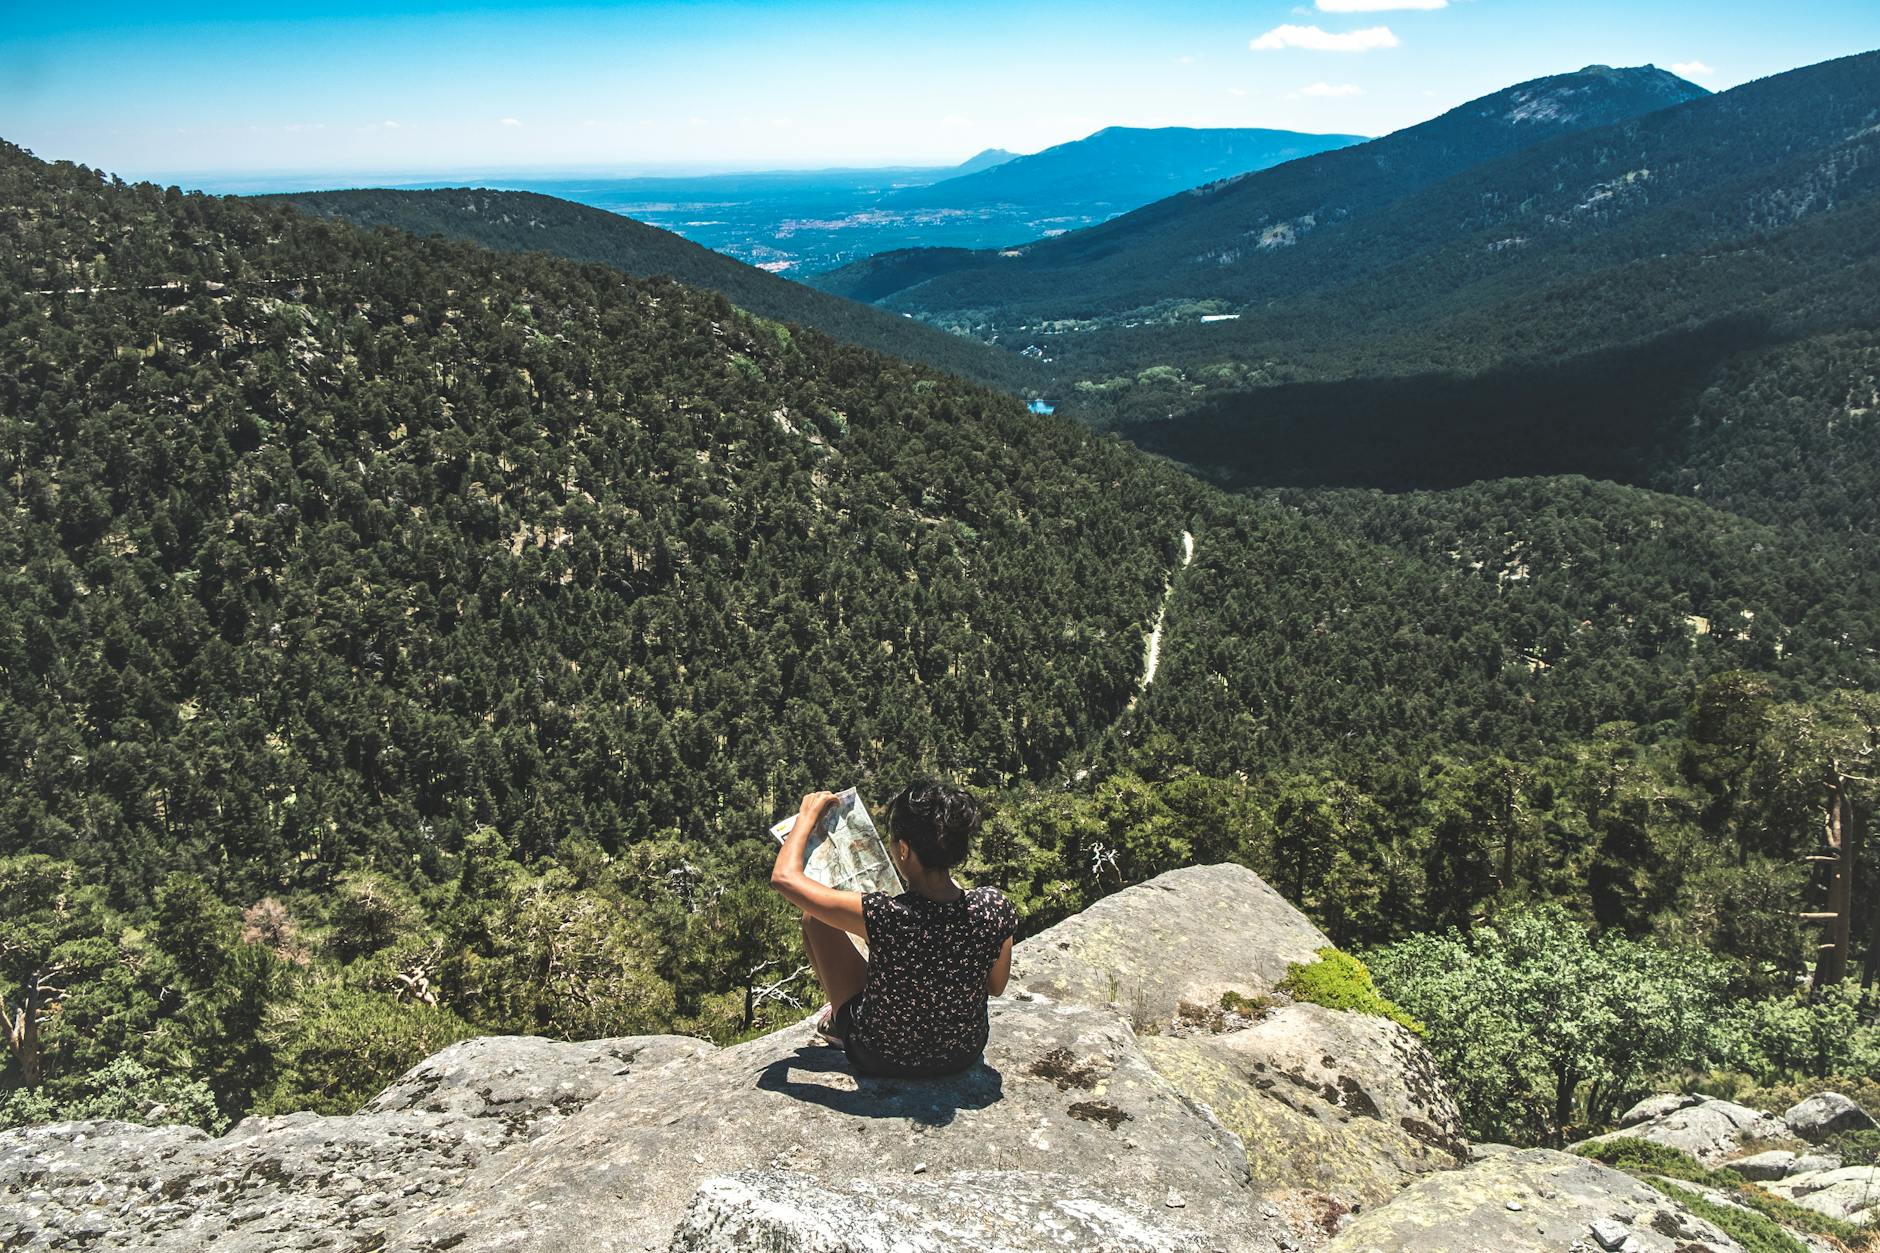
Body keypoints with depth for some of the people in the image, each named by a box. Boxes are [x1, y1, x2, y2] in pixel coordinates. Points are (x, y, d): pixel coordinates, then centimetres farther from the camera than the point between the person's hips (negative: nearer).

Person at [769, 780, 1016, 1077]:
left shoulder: (882, 916, -34)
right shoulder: (995, 908, -25)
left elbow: (784, 877, -21)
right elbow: (996, 986, -5)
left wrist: (808, 815, -6)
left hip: (882, 1059, -3)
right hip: (965, 1054, 3)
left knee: (814, 917, 9)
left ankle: (838, 1019, 33)